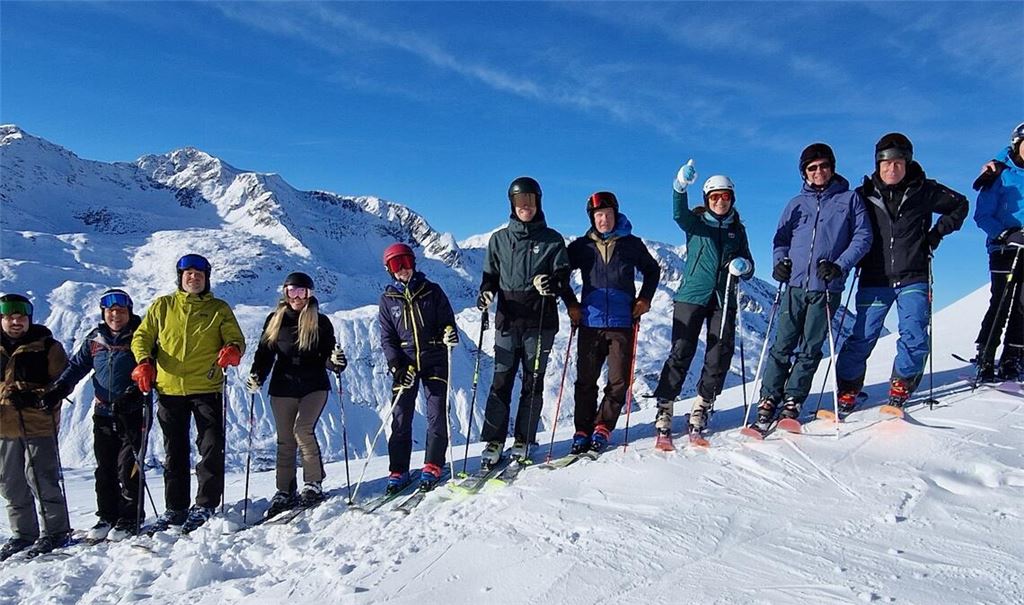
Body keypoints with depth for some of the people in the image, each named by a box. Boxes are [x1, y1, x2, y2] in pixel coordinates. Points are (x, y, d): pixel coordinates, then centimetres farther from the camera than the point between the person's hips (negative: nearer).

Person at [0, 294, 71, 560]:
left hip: (39, 424, -5)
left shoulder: (47, 346, -2)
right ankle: (23, 533, 25)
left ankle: (56, 531, 3)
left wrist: (45, 397, -20)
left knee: (41, 478, -8)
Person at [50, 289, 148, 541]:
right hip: (103, 414, 5)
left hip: (133, 412, -5)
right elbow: (77, 365, 14)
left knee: (128, 466, -6)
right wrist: (59, 388, -1)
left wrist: (133, 393, -22)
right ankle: (107, 516, 20)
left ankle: (130, 518, 5)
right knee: (104, 468, 9)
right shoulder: (94, 339, 11)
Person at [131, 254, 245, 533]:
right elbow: (142, 337, 11)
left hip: (207, 388, -2)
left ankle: (205, 505, 6)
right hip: (169, 389, 2)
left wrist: (233, 350, -22)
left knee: (212, 448, -5)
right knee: (174, 452, 11)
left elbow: (236, 339, 2)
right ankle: (175, 508, 21)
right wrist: (144, 362, -7)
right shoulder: (162, 306, 10)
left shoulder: (219, 309, 6)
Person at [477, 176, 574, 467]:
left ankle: (523, 441, 13)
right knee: (501, 380, -2)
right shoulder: (499, 239, 10)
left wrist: (553, 283, -22)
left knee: (533, 382, 4)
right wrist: (486, 293, -9)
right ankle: (493, 441, 6)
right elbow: (490, 275, 13)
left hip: (540, 321, -1)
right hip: (507, 320, 1)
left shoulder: (552, 240, 6)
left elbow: (563, 276, 1)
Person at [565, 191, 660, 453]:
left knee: (618, 381, 0)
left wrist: (645, 298, 7)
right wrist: (570, 303, 4)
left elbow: (652, 270, 20)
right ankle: (583, 430, 13)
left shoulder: (632, 244, 6)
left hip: (622, 323, 0)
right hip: (590, 323, 0)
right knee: (585, 380, 3)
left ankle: (603, 427, 14)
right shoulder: (581, 246, 5)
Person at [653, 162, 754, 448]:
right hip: (692, 295, -3)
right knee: (681, 352, -9)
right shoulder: (696, 222, 6)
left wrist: (743, 266, -6)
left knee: (720, 355, -2)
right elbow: (679, 214, -17)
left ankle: (700, 410, 11)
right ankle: (664, 413, -6)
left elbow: (748, 267, 20)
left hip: (724, 300, 4)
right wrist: (681, 185, -36)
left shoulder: (737, 229, 16)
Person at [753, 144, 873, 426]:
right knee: (783, 344, -1)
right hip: (796, 284, 2)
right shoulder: (797, 204, 14)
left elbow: (863, 237, 3)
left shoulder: (850, 199, 8)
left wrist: (840, 265, -12)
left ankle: (792, 401, 9)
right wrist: (780, 261, -4)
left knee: (810, 348, 1)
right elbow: (781, 238, 17)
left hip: (827, 288, -1)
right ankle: (769, 399, 4)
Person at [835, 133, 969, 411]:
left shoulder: (924, 191, 2)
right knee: (862, 337, -4)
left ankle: (901, 387, 14)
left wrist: (937, 232, 6)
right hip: (874, 280, 0)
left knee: (915, 337, -6)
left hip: (913, 279, 1)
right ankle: (848, 390, 7)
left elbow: (960, 204, 18)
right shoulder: (864, 195, 2)